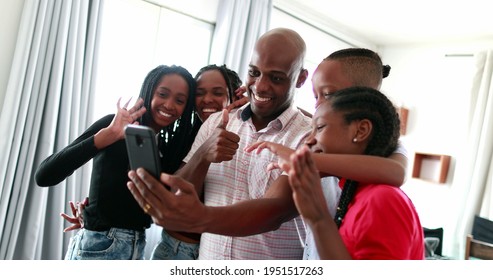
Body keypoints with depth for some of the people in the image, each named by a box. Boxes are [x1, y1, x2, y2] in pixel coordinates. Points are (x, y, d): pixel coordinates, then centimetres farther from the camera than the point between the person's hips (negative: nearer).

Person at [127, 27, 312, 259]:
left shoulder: (307, 138, -17)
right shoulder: (216, 123, -4)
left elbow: (276, 210, -29)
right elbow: (178, 196, -5)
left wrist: (199, 218, -45)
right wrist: (202, 157, -24)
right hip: (206, 262, 4)